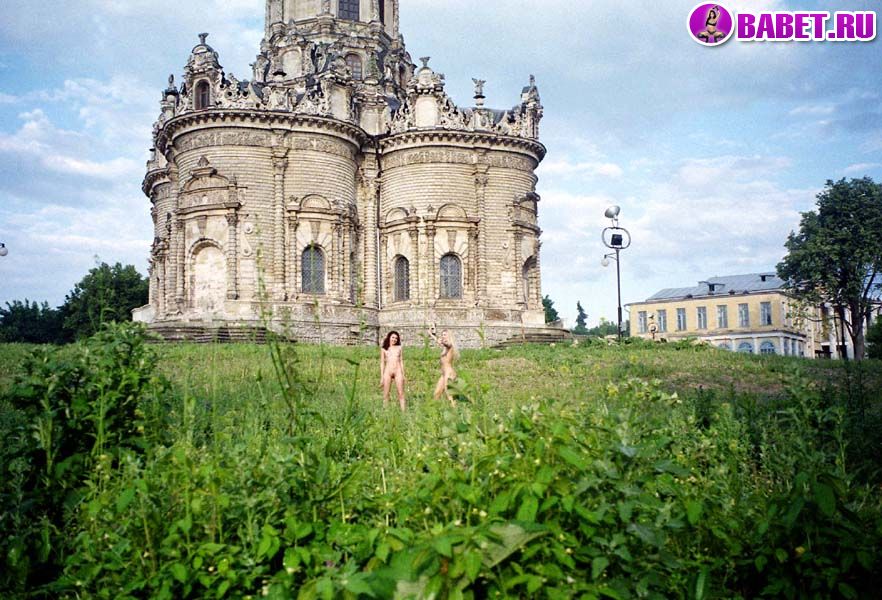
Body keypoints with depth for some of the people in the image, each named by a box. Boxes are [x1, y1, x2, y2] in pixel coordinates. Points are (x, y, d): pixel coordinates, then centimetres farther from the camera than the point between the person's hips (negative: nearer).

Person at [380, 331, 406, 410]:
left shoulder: (399, 348, 13)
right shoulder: (384, 349, 11)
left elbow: (401, 361, 14)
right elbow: (382, 363, 10)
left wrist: (403, 374, 7)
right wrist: (381, 377, 5)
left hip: (398, 371, 0)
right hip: (387, 372, 0)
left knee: (401, 393, -6)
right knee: (386, 394, -1)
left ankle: (404, 411, -8)